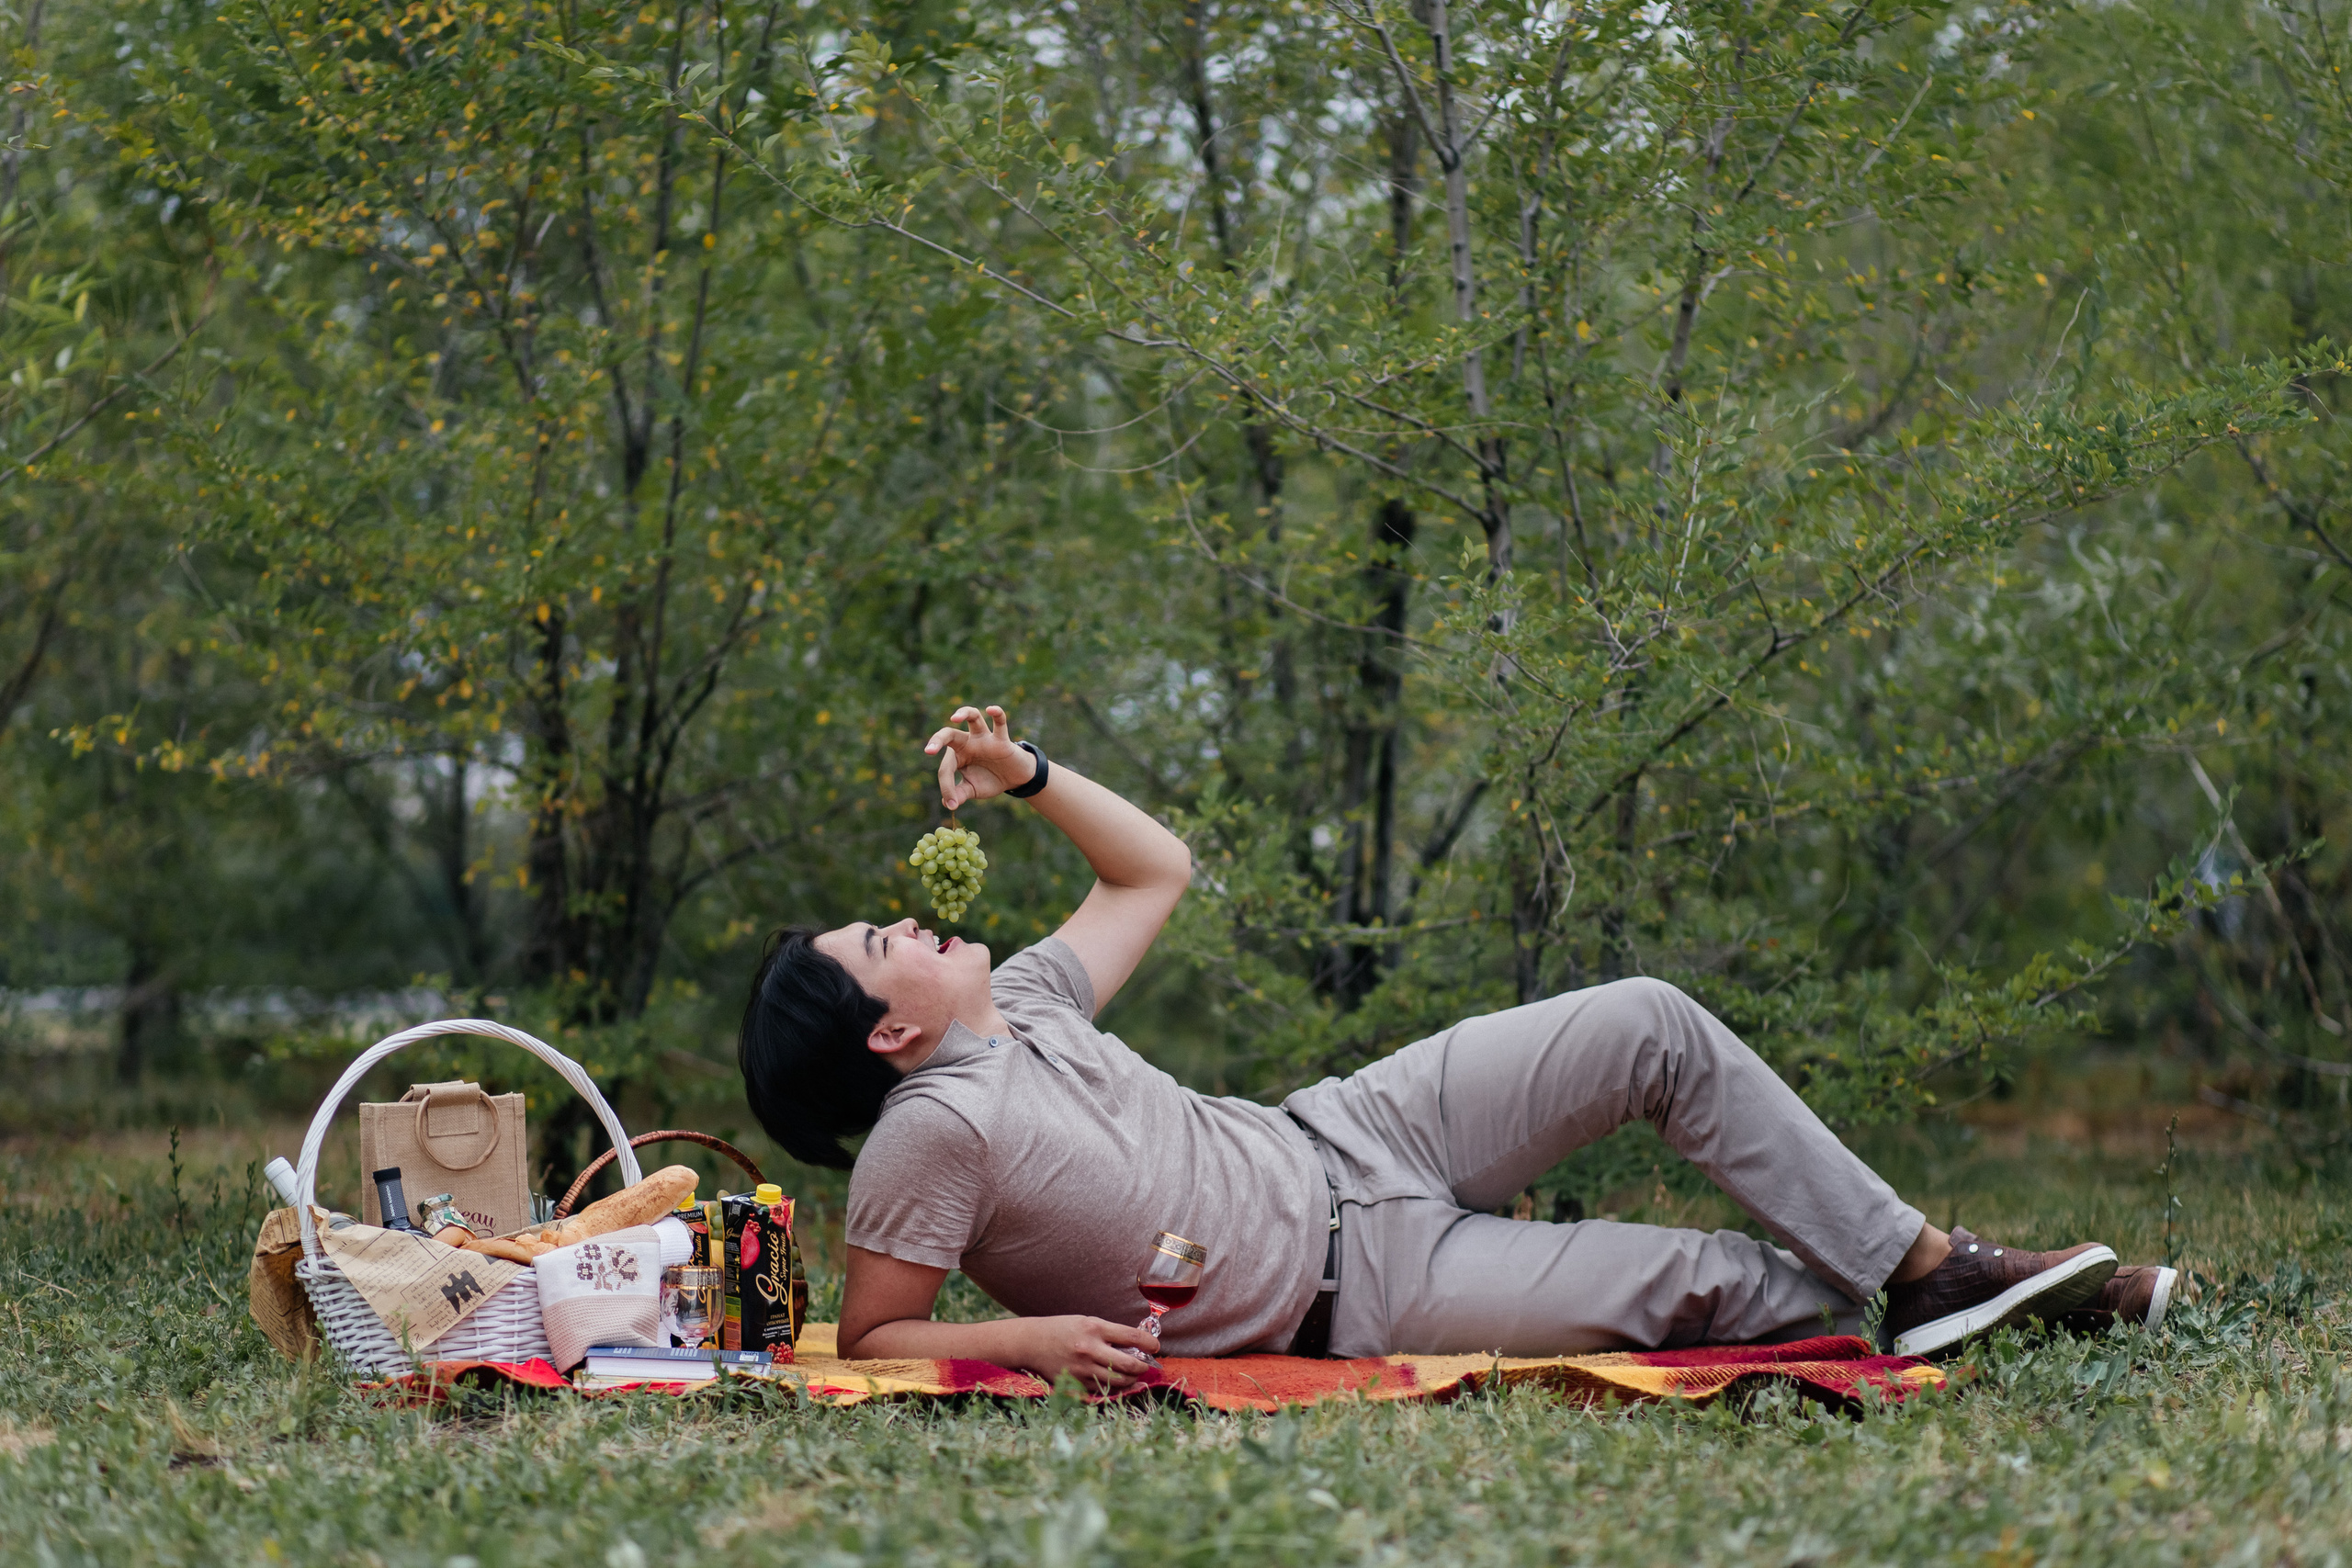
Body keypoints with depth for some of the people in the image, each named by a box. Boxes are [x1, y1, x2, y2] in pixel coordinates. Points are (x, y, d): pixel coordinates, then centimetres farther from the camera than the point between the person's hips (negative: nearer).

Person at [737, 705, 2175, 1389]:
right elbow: (871, 1339, -17)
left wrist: (1027, 773, 6)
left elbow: (1158, 871, 18)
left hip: (1342, 1135, 8)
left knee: (1652, 1027, -2)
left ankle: (1927, 1264, 7)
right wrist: (1028, 1339, -32)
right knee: (1699, 1283, -14)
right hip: (1352, 1284, -8)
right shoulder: (936, 1128, -19)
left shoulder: (1020, 1007, 5)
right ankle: (1882, 1296, 16)